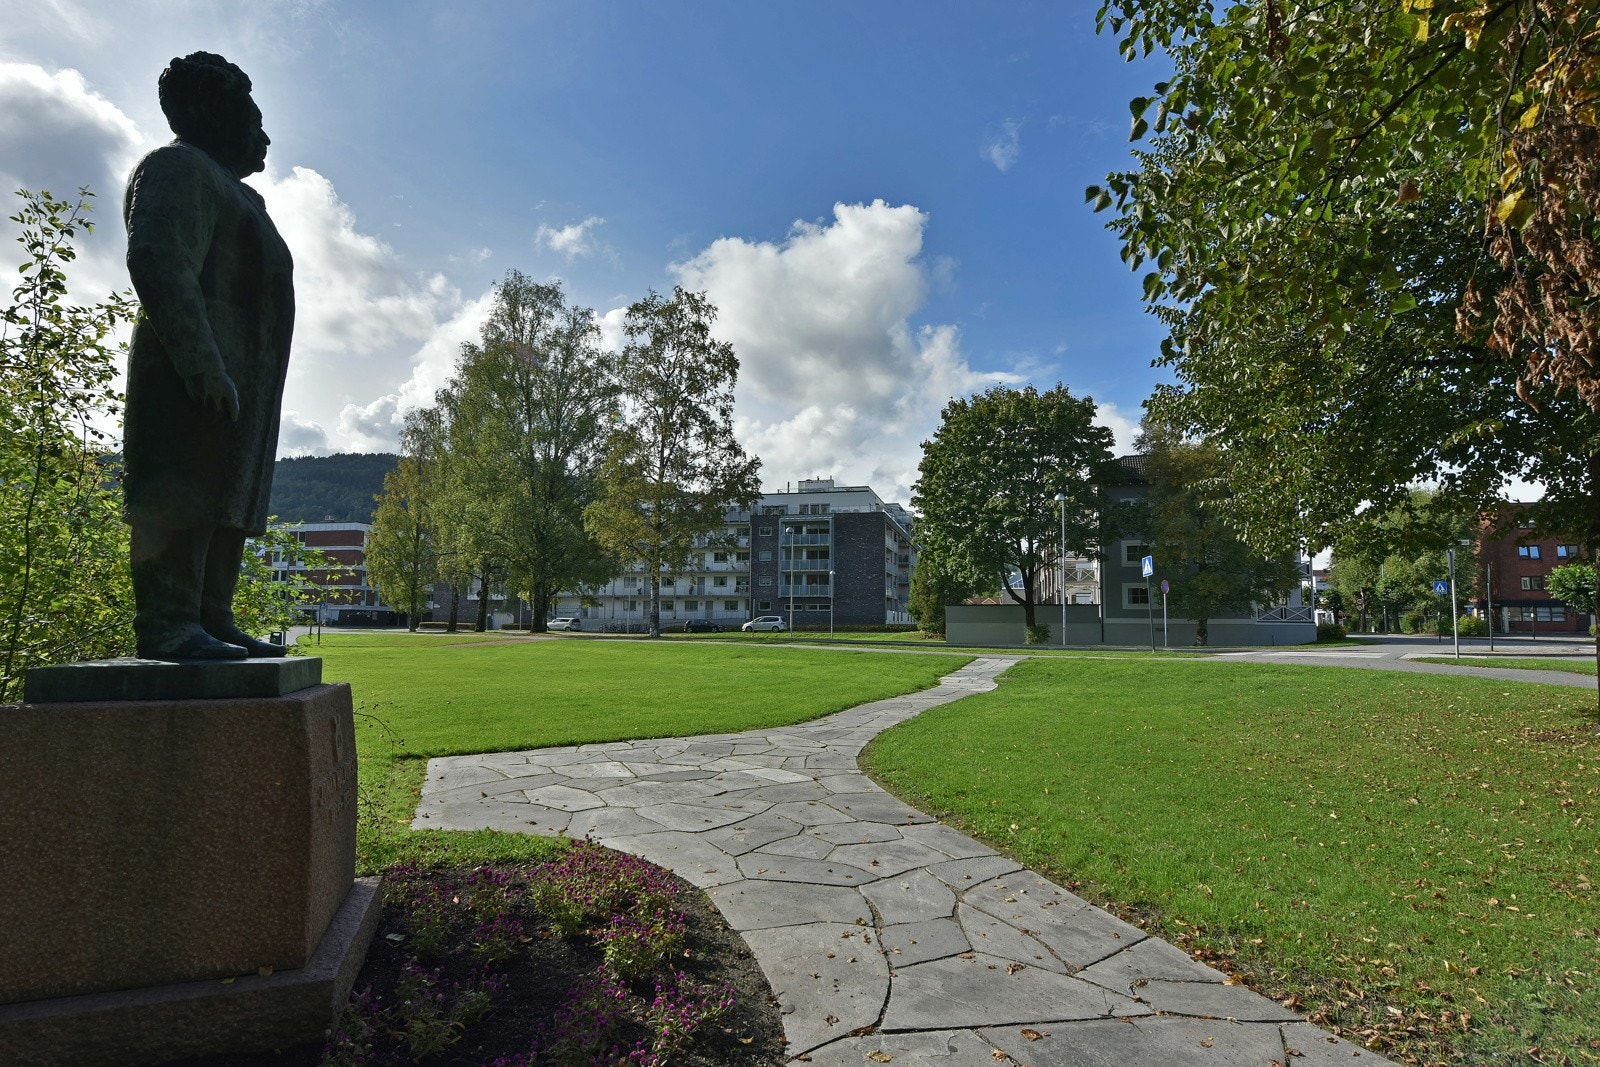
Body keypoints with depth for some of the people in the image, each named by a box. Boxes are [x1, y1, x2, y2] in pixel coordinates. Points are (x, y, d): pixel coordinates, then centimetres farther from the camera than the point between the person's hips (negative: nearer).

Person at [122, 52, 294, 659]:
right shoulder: (178, 167, 0)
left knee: (227, 497, 5)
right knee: (184, 495, -14)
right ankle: (166, 626, -15)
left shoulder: (226, 188, 31)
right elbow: (159, 265, -16)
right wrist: (205, 367, -25)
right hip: (199, 374, -10)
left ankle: (212, 621, 7)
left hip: (240, 377, 10)